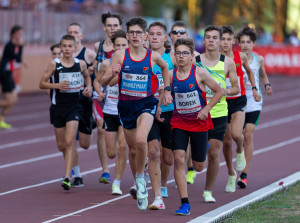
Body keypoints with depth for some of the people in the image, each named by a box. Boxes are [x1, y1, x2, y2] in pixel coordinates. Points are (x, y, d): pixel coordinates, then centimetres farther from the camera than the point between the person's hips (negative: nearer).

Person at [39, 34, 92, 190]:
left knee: (69, 142, -14)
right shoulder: (54, 64, -5)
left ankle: (67, 178, -17)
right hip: (58, 106, 1)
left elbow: (87, 76, 22)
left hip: (74, 106, -1)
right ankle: (70, 166, 41)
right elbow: (42, 83, -1)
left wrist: (89, 87, 3)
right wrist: (57, 85, -17)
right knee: (61, 145, 11)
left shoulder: (80, 64, 0)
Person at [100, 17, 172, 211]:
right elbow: (103, 83, -3)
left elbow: (165, 66, 22)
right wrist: (112, 74, -24)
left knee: (141, 141, -28)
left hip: (146, 104, -2)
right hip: (126, 106, 2)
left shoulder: (153, 56, -3)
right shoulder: (120, 56, -4)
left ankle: (140, 177, -5)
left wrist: (167, 89, 16)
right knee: (133, 149, 11)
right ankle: (139, 186, 33)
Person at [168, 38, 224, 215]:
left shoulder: (200, 73, -10)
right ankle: (185, 204, -15)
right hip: (179, 122, 1)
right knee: (179, 159, -18)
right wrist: (159, 108, -5)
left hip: (199, 122, -1)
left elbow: (220, 91, -2)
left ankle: (203, 149, 50)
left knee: (199, 167, 10)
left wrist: (206, 109, -10)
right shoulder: (170, 75, -3)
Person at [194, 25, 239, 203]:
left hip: (219, 113, 1)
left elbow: (236, 88, 8)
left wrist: (226, 91, -11)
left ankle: (208, 191, 12)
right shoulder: (194, 60, -1)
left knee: (214, 153, -1)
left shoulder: (228, 63, 2)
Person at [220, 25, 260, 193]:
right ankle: (231, 175, 26)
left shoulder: (241, 57, -2)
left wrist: (254, 88, 14)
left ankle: (240, 152, 13)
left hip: (238, 101, -1)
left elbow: (249, 71, 19)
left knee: (236, 134, -24)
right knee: (226, 141, 6)